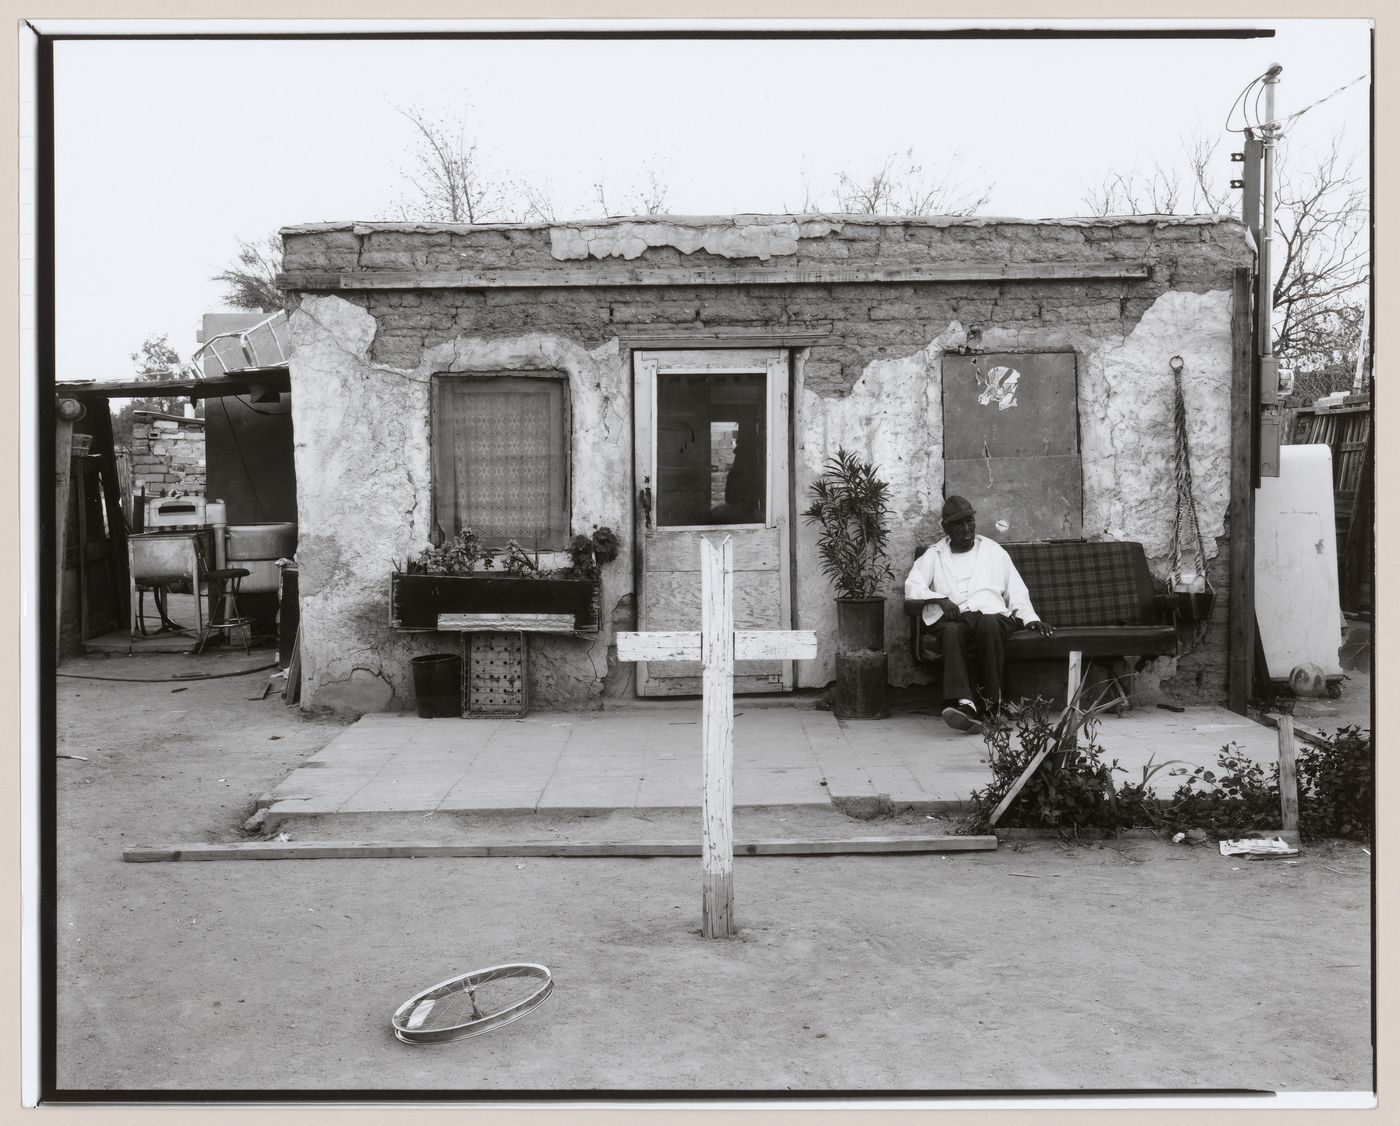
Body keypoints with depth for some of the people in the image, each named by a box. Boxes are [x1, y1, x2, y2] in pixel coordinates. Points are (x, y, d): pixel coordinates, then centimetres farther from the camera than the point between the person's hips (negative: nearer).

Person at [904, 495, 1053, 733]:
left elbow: (1016, 591, 21)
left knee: (987, 625, -38)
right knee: (952, 632, -37)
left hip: (991, 615, 0)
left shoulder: (994, 551, 24)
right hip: (952, 618, 0)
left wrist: (1031, 619, 4)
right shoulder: (934, 555, 20)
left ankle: (990, 700, -33)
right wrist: (940, 600, -12)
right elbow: (911, 587, 5)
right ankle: (964, 701, -54)